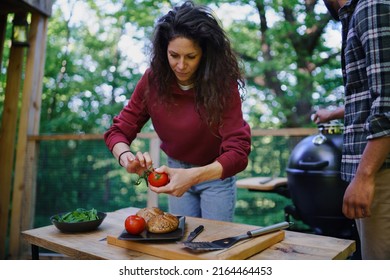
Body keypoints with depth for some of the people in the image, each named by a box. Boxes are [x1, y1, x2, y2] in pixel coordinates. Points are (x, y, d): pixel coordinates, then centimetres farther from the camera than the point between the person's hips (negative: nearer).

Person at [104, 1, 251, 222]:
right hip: (177, 171, 3)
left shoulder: (222, 85, -25)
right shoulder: (153, 80, -17)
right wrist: (127, 158, -33)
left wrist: (192, 176, -47)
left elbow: (238, 153, -31)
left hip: (216, 174, -2)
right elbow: (118, 131, -11)